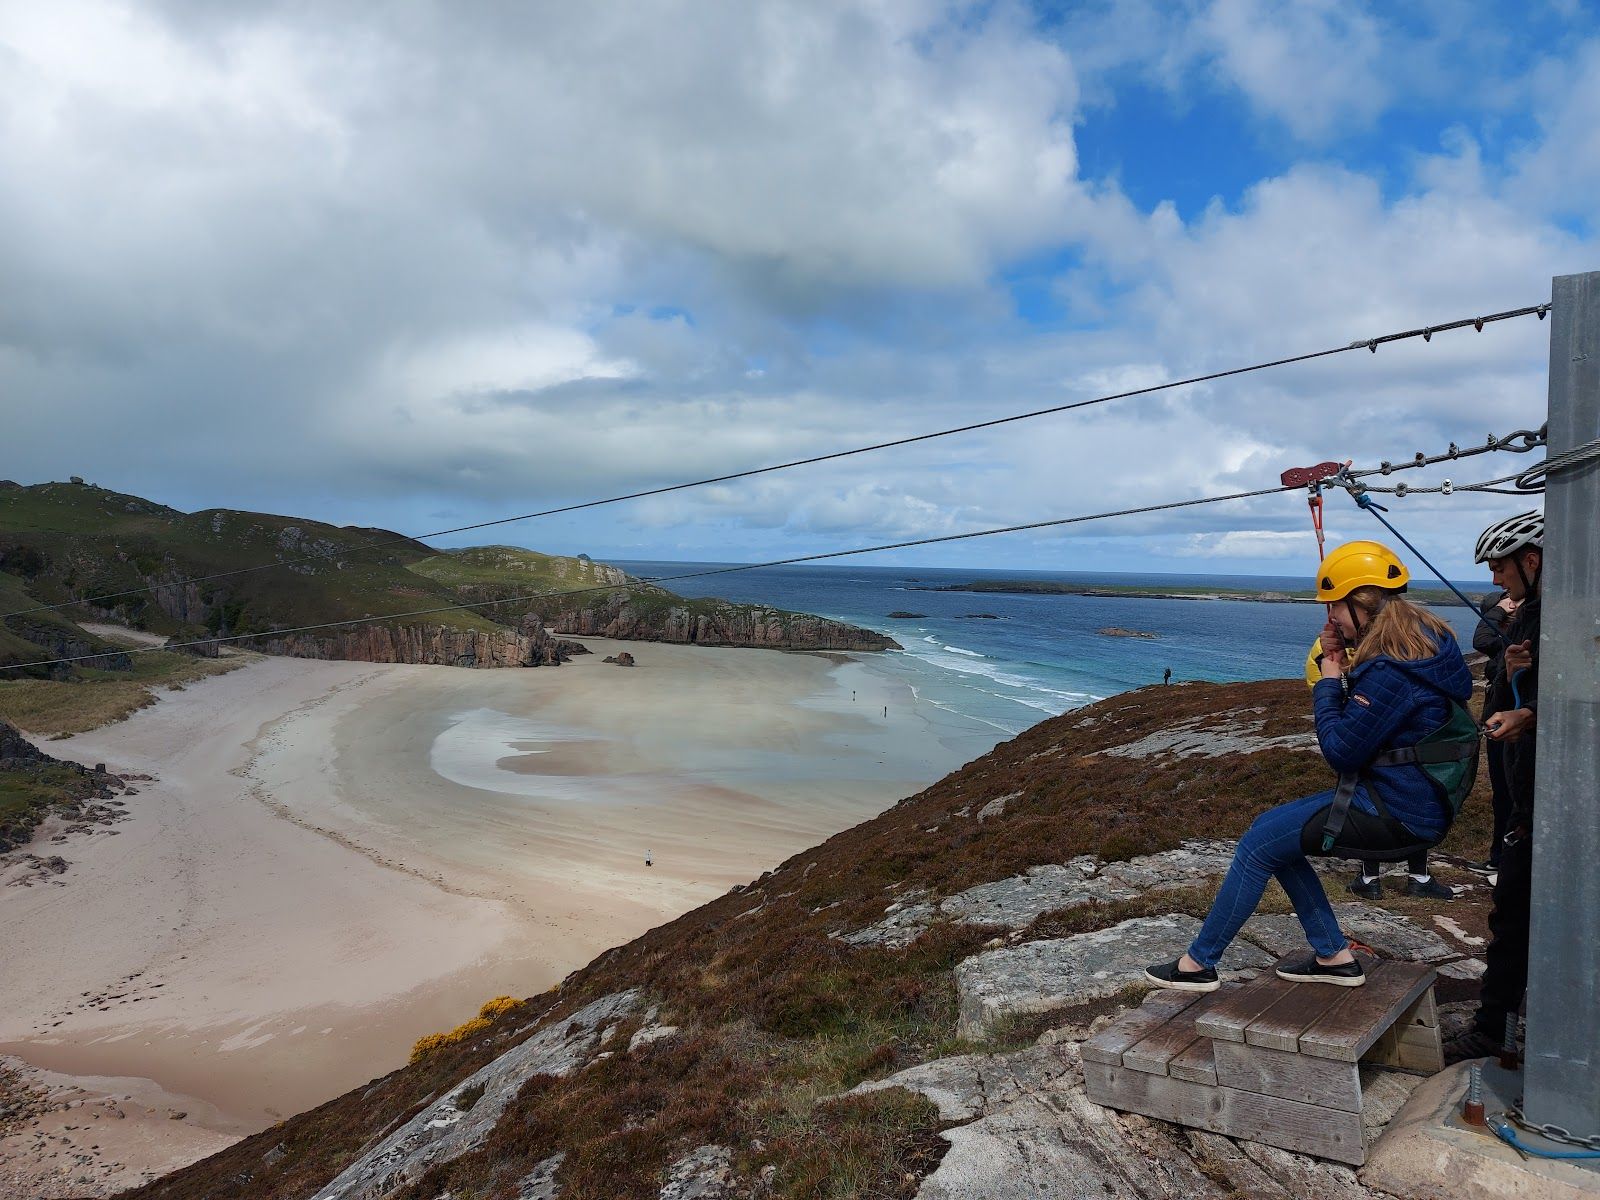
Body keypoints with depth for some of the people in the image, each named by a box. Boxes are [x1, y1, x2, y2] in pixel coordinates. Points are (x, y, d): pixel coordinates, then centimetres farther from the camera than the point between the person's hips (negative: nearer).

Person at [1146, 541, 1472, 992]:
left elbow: (1341, 751, -20)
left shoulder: (1388, 669, -26)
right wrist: (1340, 660, -2)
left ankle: (1199, 963, 5)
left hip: (1394, 811, -10)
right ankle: (1334, 956, 18)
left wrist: (1328, 683, -10)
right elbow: (1364, 713, 15)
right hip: (1419, 798, 10)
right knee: (1275, 836, 14)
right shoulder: (1425, 637, 7)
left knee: (1259, 843, -5)